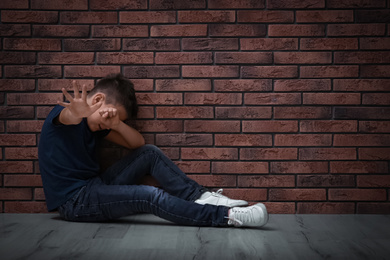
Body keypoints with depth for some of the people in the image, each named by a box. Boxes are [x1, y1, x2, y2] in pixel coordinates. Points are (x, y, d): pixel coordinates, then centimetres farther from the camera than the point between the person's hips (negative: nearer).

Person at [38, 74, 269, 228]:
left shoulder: (96, 124, 10)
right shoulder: (63, 113, -13)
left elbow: (138, 143, 5)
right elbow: (67, 117, -41)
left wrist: (115, 123, -14)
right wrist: (78, 114, -66)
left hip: (95, 186, 9)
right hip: (73, 202, -8)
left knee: (149, 153, -2)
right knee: (150, 196, -26)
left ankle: (199, 197, -6)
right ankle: (226, 216, -24)